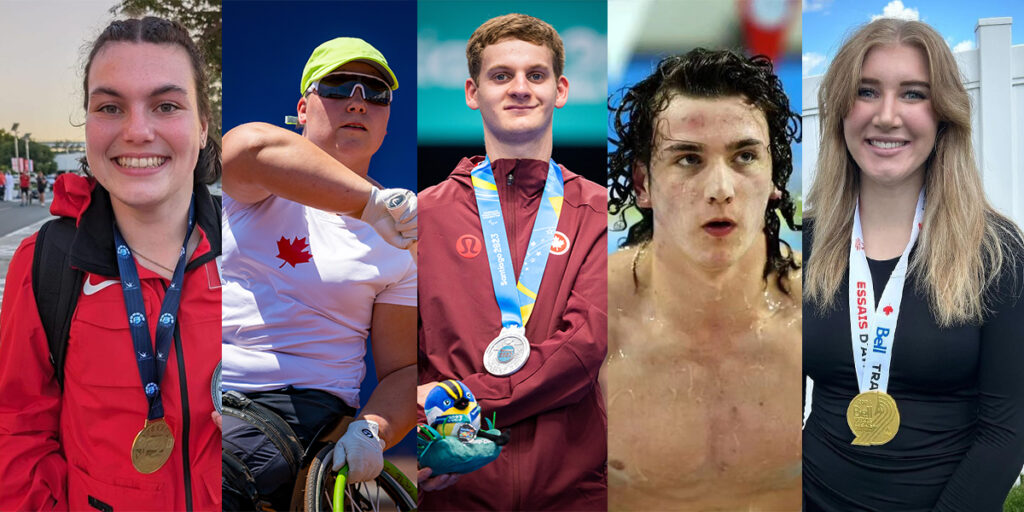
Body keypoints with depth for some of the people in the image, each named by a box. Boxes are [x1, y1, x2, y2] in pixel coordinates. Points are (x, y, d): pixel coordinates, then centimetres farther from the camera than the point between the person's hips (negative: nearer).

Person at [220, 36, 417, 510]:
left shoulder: (399, 237, 9)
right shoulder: (263, 190, 7)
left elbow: (405, 368, 7)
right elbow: (254, 148, -21)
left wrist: (370, 431, -15)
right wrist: (370, 201, -35)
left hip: (301, 401, -2)